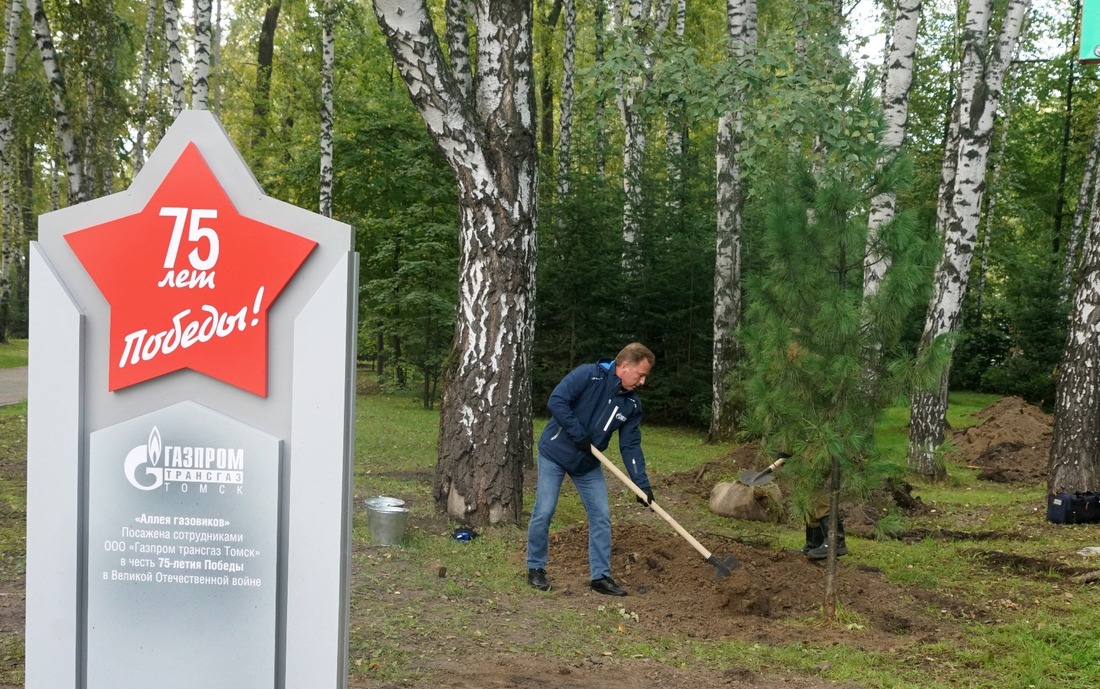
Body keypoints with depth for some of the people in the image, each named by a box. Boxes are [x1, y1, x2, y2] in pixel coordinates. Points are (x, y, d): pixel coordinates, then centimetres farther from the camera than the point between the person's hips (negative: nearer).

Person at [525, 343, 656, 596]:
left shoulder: (632, 404, -3)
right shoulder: (588, 375, -20)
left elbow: (630, 446, -1)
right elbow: (556, 401, -26)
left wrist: (642, 485, -10)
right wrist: (580, 435, -26)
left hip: (588, 464, 6)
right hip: (554, 454, -6)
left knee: (601, 515, 0)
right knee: (544, 512, -5)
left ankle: (601, 576, 8)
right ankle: (535, 568, 14)